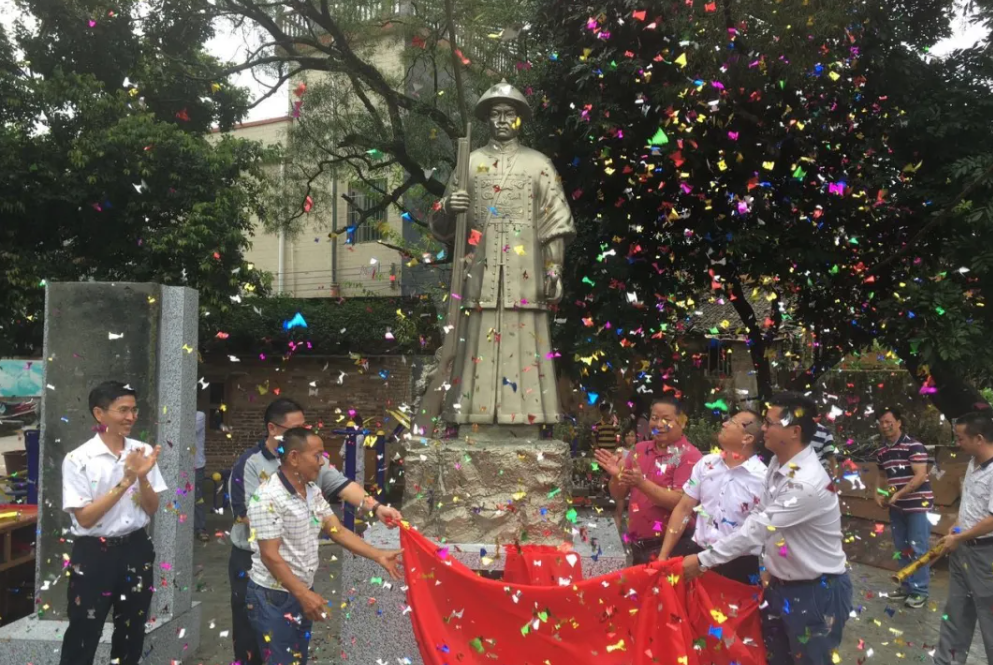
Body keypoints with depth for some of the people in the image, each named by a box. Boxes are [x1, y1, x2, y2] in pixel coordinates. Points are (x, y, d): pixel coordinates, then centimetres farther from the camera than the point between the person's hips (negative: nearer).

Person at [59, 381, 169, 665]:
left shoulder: (143, 452, -1)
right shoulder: (78, 459, -12)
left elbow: (152, 510, 0)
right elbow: (85, 518, -15)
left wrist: (142, 477, -19)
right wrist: (125, 481, -22)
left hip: (136, 550, 4)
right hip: (94, 554, -3)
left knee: (132, 633, 17)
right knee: (83, 636, 7)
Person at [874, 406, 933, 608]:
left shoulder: (914, 446, -15)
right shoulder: (881, 451, 7)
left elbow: (920, 476, -20)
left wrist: (897, 494, -23)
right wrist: (878, 494, 3)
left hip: (917, 504, -7)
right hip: (896, 507, 7)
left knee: (918, 549, -1)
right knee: (902, 548, 14)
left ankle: (920, 590, 10)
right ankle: (907, 586, 26)